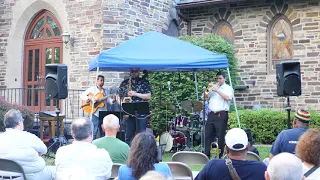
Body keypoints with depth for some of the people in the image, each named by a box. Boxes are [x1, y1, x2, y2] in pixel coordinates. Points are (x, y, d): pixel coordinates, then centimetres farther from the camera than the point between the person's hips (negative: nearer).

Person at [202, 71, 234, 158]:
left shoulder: (228, 88, 5)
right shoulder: (213, 87, 18)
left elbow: (228, 98, -14)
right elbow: (204, 97, 12)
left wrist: (217, 90, -16)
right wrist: (208, 88, -5)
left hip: (221, 115, -4)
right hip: (211, 114, 5)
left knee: (220, 136, -4)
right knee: (207, 135, 0)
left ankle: (219, 156, 3)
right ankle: (206, 155, 4)